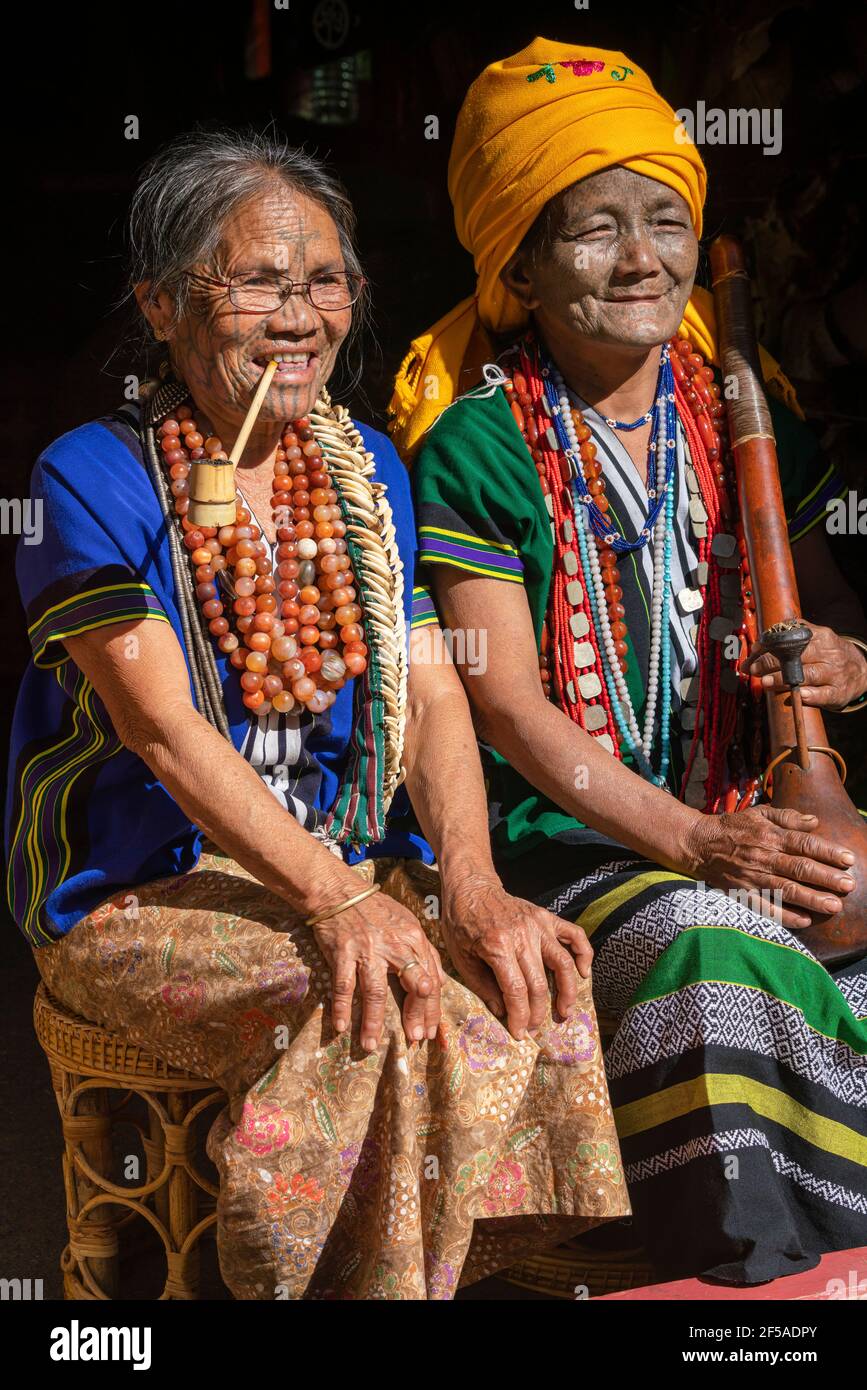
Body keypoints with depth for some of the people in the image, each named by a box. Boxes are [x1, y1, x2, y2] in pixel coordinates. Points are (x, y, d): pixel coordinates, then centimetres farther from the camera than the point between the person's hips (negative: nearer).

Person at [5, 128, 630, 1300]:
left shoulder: (369, 470, 10)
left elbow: (431, 689, 2)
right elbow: (164, 727, -17)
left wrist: (472, 887, -16)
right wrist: (333, 902, -28)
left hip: (355, 869, 5)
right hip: (139, 895, -5)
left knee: (537, 985, -21)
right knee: (385, 1020, -30)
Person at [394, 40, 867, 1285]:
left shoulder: (748, 415, 12)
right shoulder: (475, 446, -4)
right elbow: (505, 702, -10)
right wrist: (694, 841, -21)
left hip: (755, 821, 5)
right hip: (569, 834, -5)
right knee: (711, 947, -33)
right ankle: (759, 1271, -18)